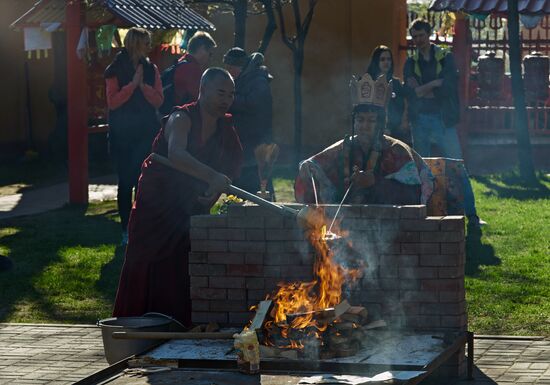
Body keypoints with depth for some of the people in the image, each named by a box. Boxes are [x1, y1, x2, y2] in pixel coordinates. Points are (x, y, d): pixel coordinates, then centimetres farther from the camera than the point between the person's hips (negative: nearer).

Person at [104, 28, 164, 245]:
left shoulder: (151, 70, 7)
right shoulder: (115, 70, -3)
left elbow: (158, 101, 0)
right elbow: (112, 102, -11)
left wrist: (143, 85, -14)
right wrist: (133, 84, -16)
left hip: (146, 133, 2)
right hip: (122, 135, -2)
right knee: (125, 182, 2)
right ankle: (126, 231, 7)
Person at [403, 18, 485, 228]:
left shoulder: (446, 58, 3)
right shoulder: (410, 63, 11)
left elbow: (449, 88, -9)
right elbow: (409, 93, -2)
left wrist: (421, 91, -7)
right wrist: (434, 84, -14)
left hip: (443, 120, -3)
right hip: (420, 121, 3)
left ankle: (471, 215, -5)